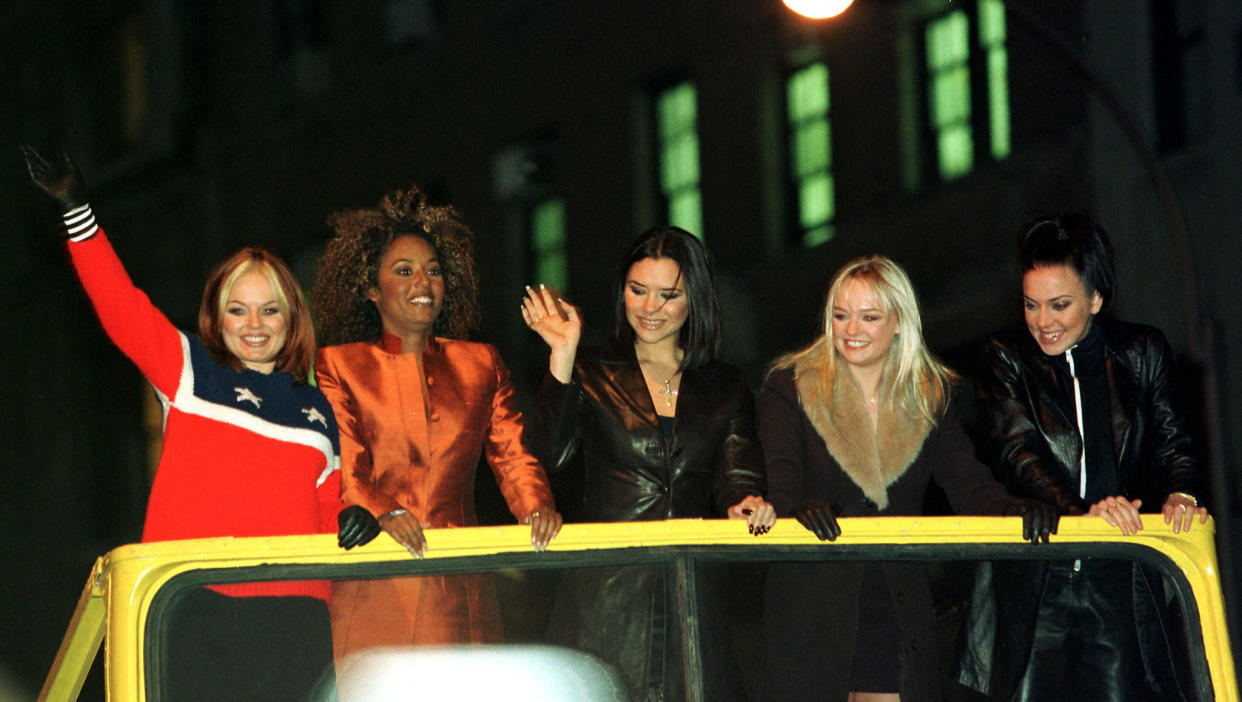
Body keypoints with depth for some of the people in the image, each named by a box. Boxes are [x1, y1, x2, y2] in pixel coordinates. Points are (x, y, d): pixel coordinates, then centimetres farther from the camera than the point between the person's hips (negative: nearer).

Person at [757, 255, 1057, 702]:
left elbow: (967, 483, 0)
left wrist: (1016, 511, -22)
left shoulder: (931, 397, 10)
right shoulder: (790, 387, 1)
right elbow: (779, 480, -12)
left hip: (898, 610, 3)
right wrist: (799, 509, -36)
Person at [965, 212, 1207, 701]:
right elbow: (1016, 452, -9)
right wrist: (1081, 510, -26)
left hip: (1119, 585, 0)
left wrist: (1180, 495, -20)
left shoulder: (1142, 354, 9)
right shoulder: (1006, 358, 5)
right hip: (1034, 583, 0)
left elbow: (1171, 444, 5)